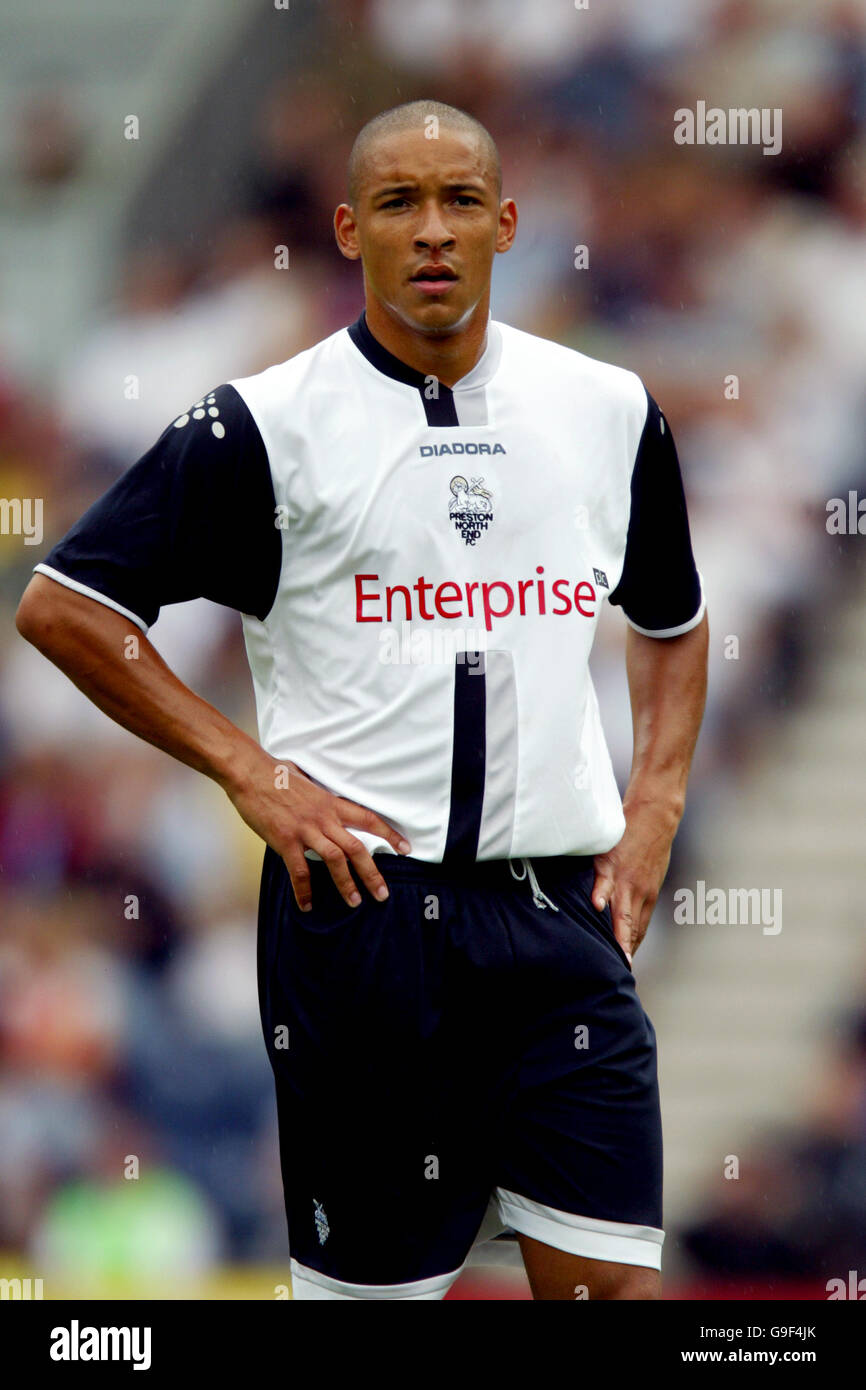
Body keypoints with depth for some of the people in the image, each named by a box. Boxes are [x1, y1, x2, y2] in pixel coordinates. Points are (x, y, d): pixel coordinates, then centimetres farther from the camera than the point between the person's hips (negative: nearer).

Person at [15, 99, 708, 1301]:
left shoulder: (612, 412, 10)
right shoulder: (268, 424, -2)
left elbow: (672, 623, 26)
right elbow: (63, 604, 0)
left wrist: (656, 808, 12)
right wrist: (251, 774, -6)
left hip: (561, 901, 3)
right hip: (357, 896, -3)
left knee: (611, 1278, -4)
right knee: (366, 1280, 1)